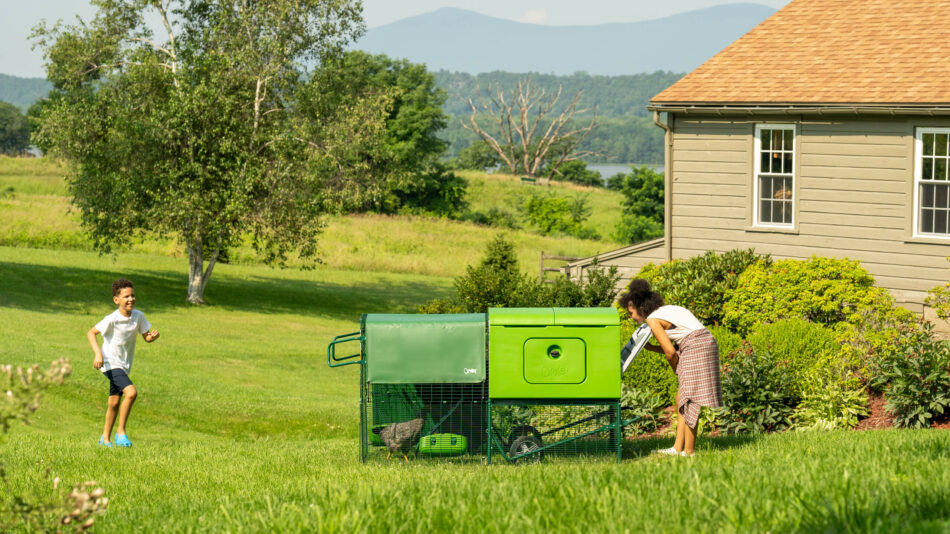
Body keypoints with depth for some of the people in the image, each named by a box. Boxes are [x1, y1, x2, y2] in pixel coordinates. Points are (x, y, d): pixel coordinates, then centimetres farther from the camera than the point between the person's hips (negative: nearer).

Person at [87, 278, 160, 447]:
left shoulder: (138, 316, -2)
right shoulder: (112, 319, -19)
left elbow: (146, 337, 7)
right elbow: (91, 333, -14)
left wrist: (153, 336, -17)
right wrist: (98, 354, -26)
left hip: (124, 365, 7)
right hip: (110, 363, -7)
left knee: (114, 403, 14)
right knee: (131, 392, -24)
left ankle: (105, 438, 28)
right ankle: (121, 432, -13)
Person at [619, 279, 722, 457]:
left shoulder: (653, 320, -7)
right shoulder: (666, 310, 20)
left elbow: (670, 352, -10)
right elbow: (674, 347, 20)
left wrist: (677, 371, 6)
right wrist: (648, 347, 18)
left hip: (697, 347, -10)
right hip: (704, 343, 10)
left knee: (689, 400, -7)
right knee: (681, 399, 12)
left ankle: (689, 451, -6)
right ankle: (677, 448, 12)